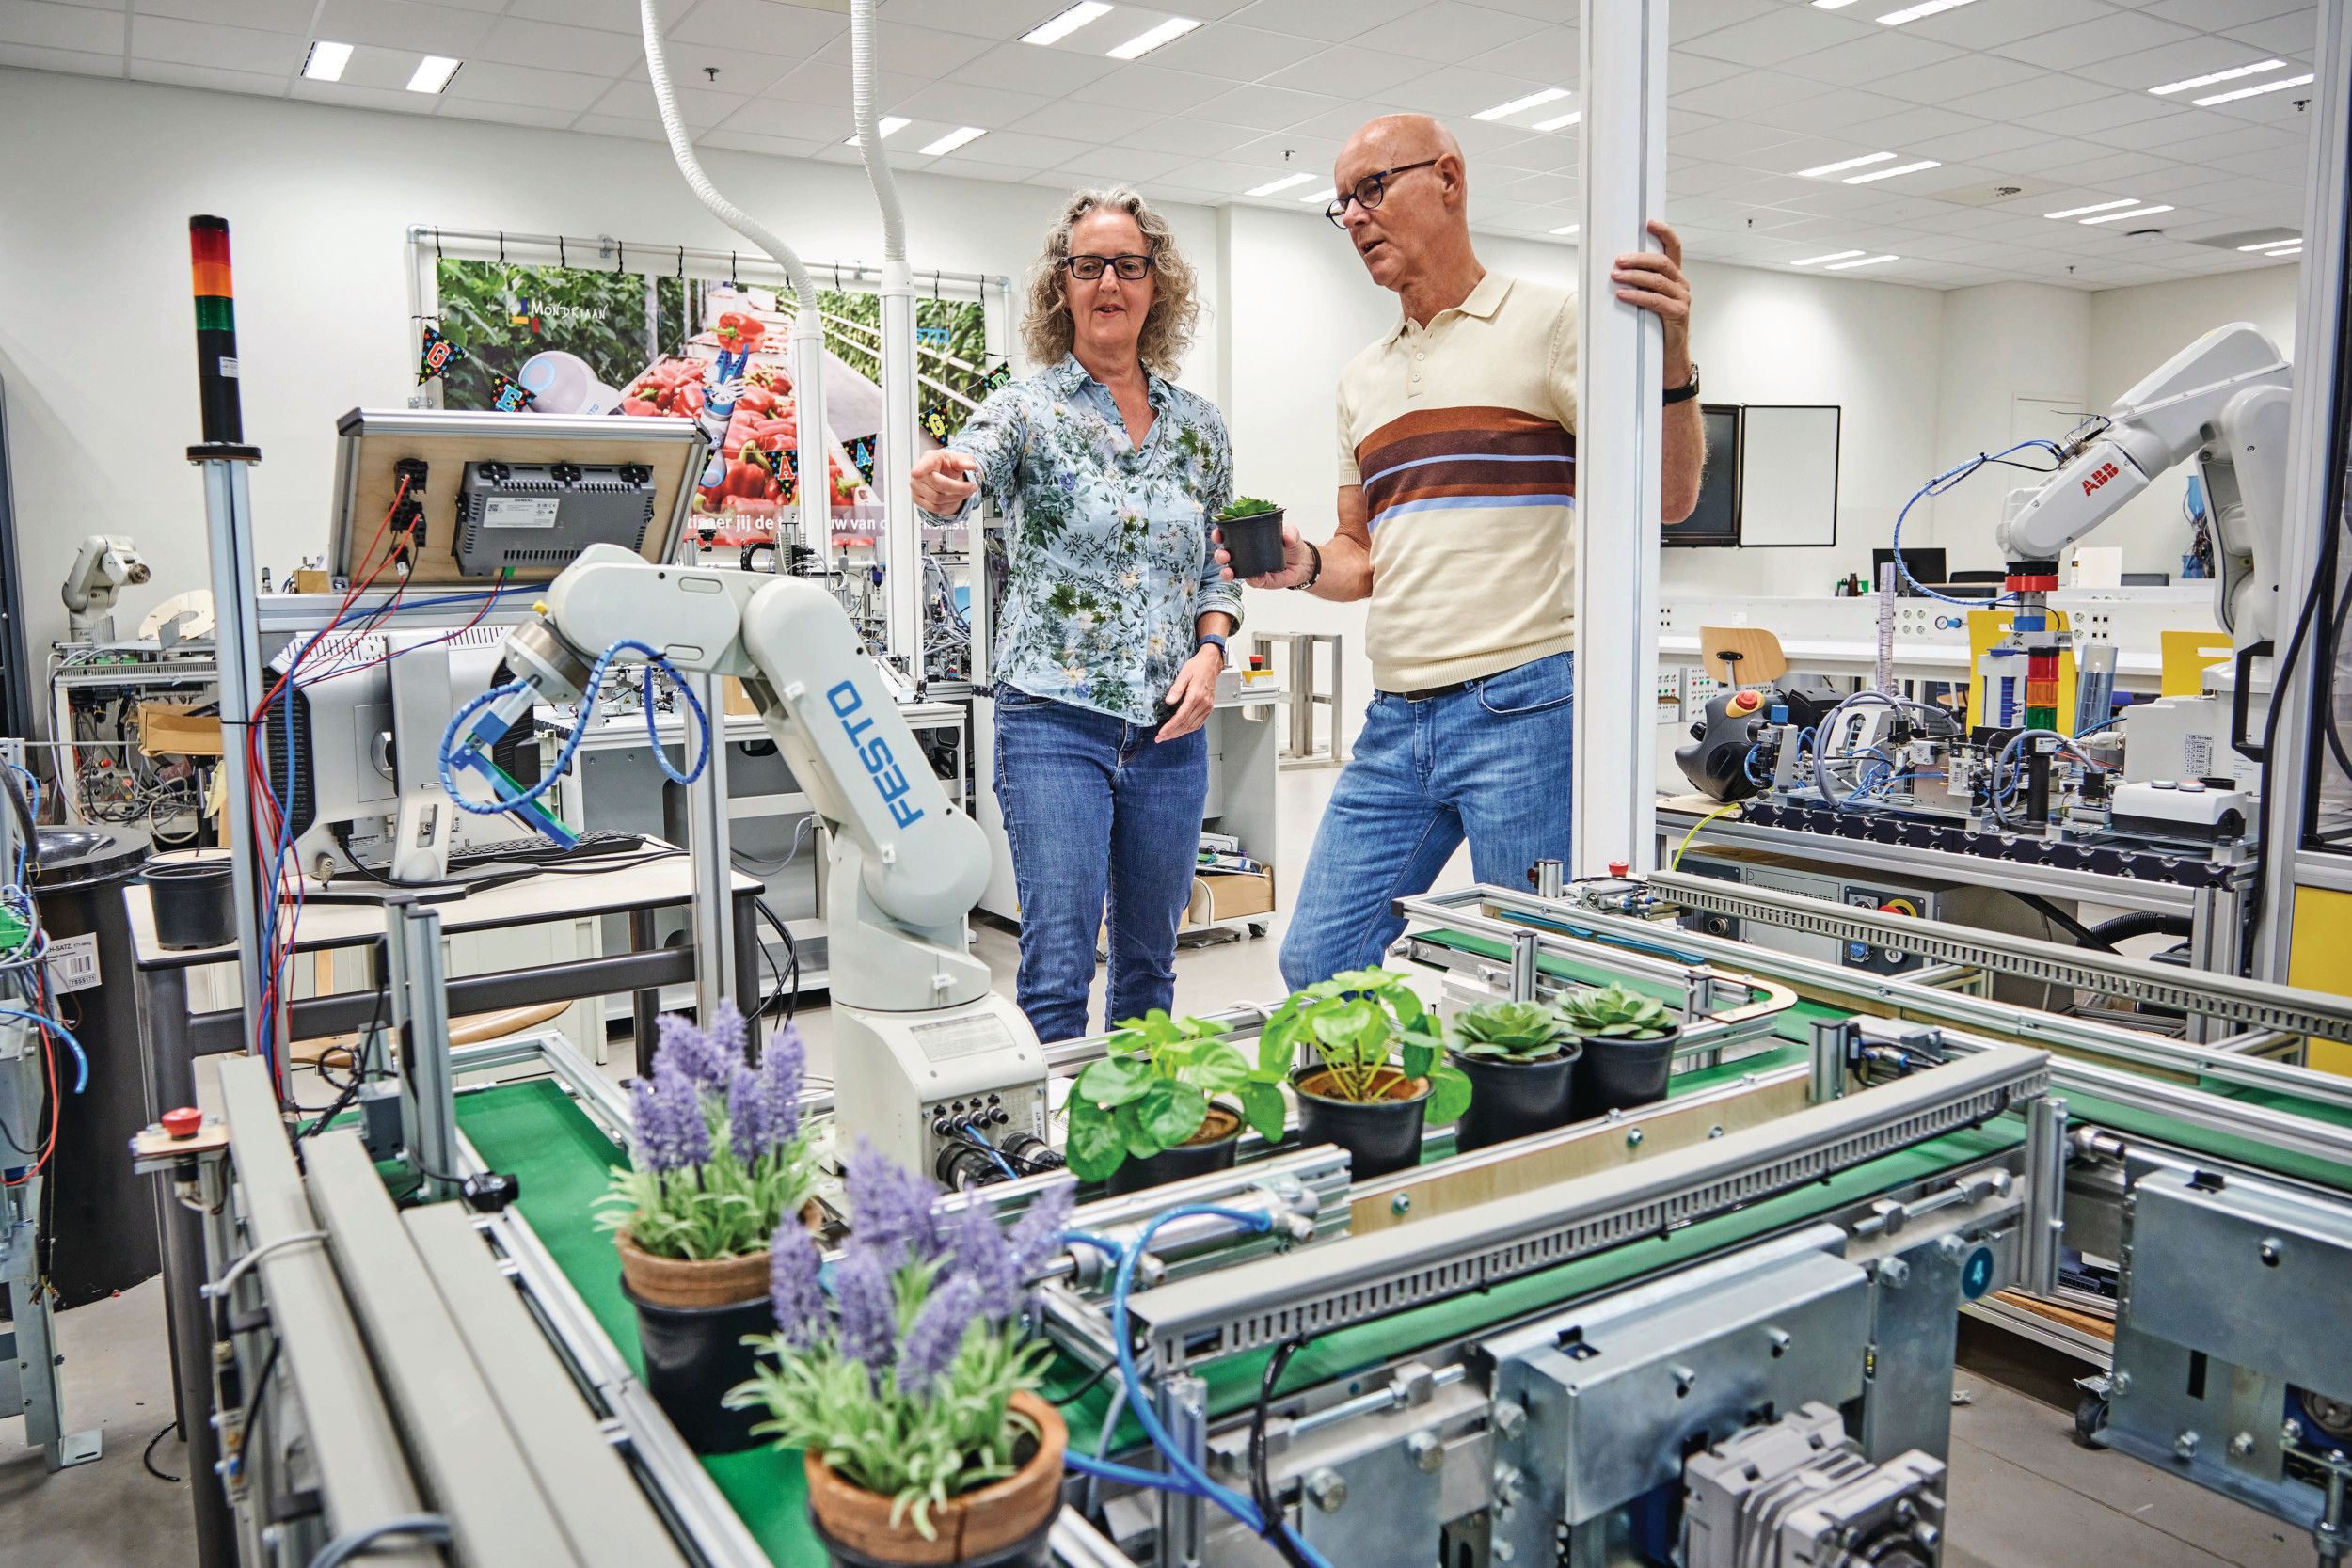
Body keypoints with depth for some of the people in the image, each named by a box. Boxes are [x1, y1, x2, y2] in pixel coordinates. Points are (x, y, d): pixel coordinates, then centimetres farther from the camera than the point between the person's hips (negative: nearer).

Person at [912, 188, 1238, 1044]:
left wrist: (1210, 652, -2)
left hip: (1170, 728, 4)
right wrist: (942, 484, -46)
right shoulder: (1031, 408, -1)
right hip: (1055, 721, -4)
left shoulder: (1200, 425, 11)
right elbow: (971, 465, -22)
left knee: (1149, 962, 14)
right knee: (1057, 969, -5)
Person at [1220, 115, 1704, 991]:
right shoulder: (1363, 378, 19)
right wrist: (1306, 568, 1)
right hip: (1397, 722, 6)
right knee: (1317, 963, 7)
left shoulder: (1546, 320, 1)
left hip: (1525, 709, -6)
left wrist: (1671, 361, -22)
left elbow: (1670, 497, -5)